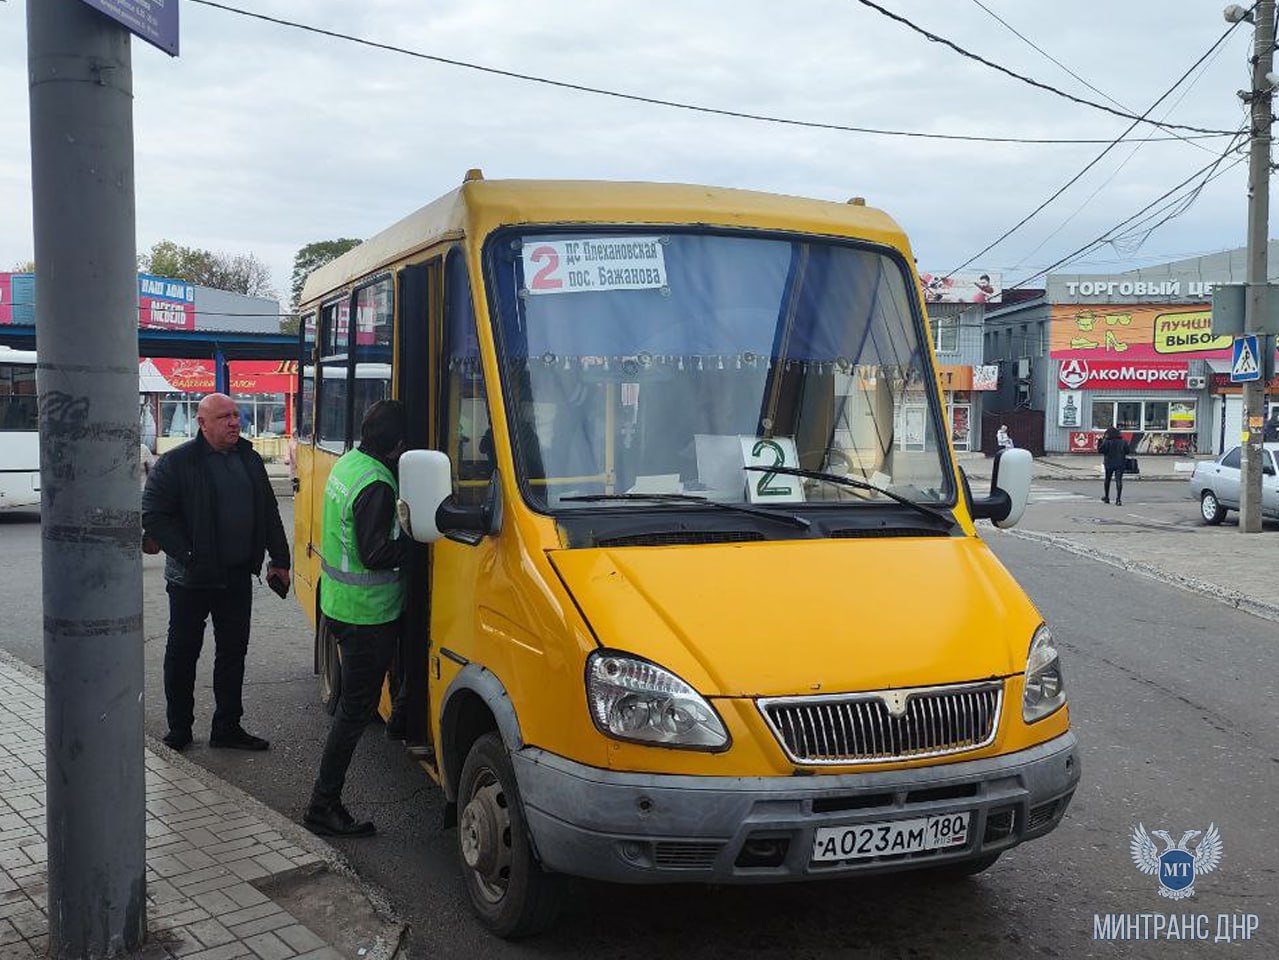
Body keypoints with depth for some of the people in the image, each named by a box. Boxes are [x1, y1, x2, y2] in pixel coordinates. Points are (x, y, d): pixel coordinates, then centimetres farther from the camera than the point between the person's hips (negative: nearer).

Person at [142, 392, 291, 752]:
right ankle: (179, 729, 22)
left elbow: (269, 512, 13)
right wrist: (187, 555, -17)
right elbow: (153, 516, -14)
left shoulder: (249, 459, 7)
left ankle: (227, 728, 22)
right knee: (182, 653, 8)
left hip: (237, 576, 5)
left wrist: (279, 559, 9)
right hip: (191, 579, -5)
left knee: (233, 652, 11)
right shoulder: (176, 463, -12)